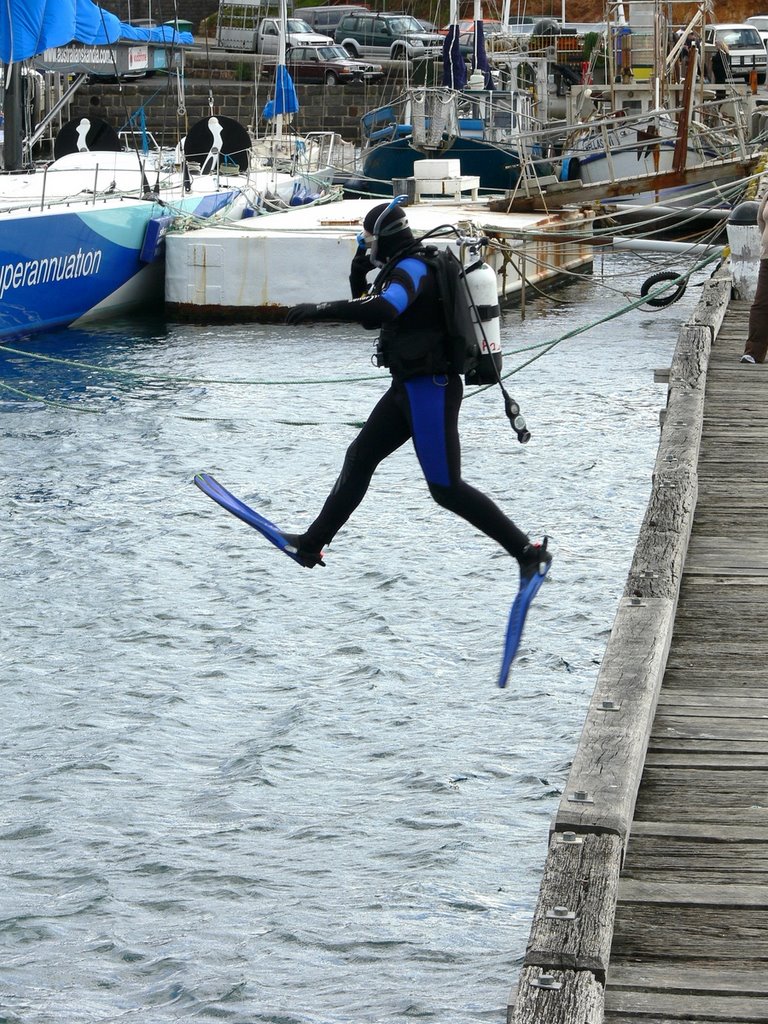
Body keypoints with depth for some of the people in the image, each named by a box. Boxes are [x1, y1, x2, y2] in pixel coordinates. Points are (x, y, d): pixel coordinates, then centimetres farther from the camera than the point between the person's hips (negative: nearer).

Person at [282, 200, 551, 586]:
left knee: (445, 488, -8)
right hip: (408, 388, 11)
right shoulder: (402, 270, 15)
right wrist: (358, 277, 9)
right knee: (359, 458, 14)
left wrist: (320, 309, -33)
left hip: (429, 390, -11)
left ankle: (529, 552, -4)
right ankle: (312, 544, 22)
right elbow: (371, 318, 26)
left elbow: (383, 309, -38)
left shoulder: (412, 269, -17)